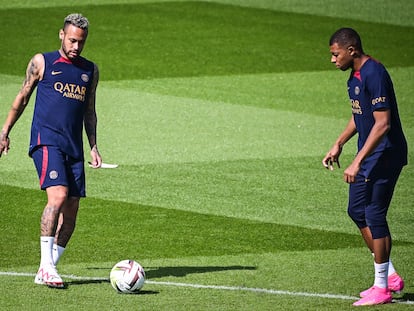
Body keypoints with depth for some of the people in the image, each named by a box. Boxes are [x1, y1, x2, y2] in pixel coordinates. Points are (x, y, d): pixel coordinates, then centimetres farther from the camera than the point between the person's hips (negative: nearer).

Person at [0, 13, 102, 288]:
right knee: (58, 196, -24)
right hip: (46, 141, -5)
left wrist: (93, 146, 16)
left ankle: (47, 271, 10)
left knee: (71, 209, 0)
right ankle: (46, 265, -23)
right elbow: (22, 98, 13)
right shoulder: (42, 62, 5)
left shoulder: (90, 70, 17)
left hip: (74, 147, 5)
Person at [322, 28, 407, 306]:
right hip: (369, 154, 10)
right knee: (357, 210, 13)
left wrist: (358, 162, -29)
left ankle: (382, 288, 1)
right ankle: (390, 276, 21)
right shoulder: (355, 75, 9)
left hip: (386, 154, -10)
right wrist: (339, 144, 21)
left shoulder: (374, 74, -22)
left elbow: (383, 124, -27)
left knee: (374, 215, -7)